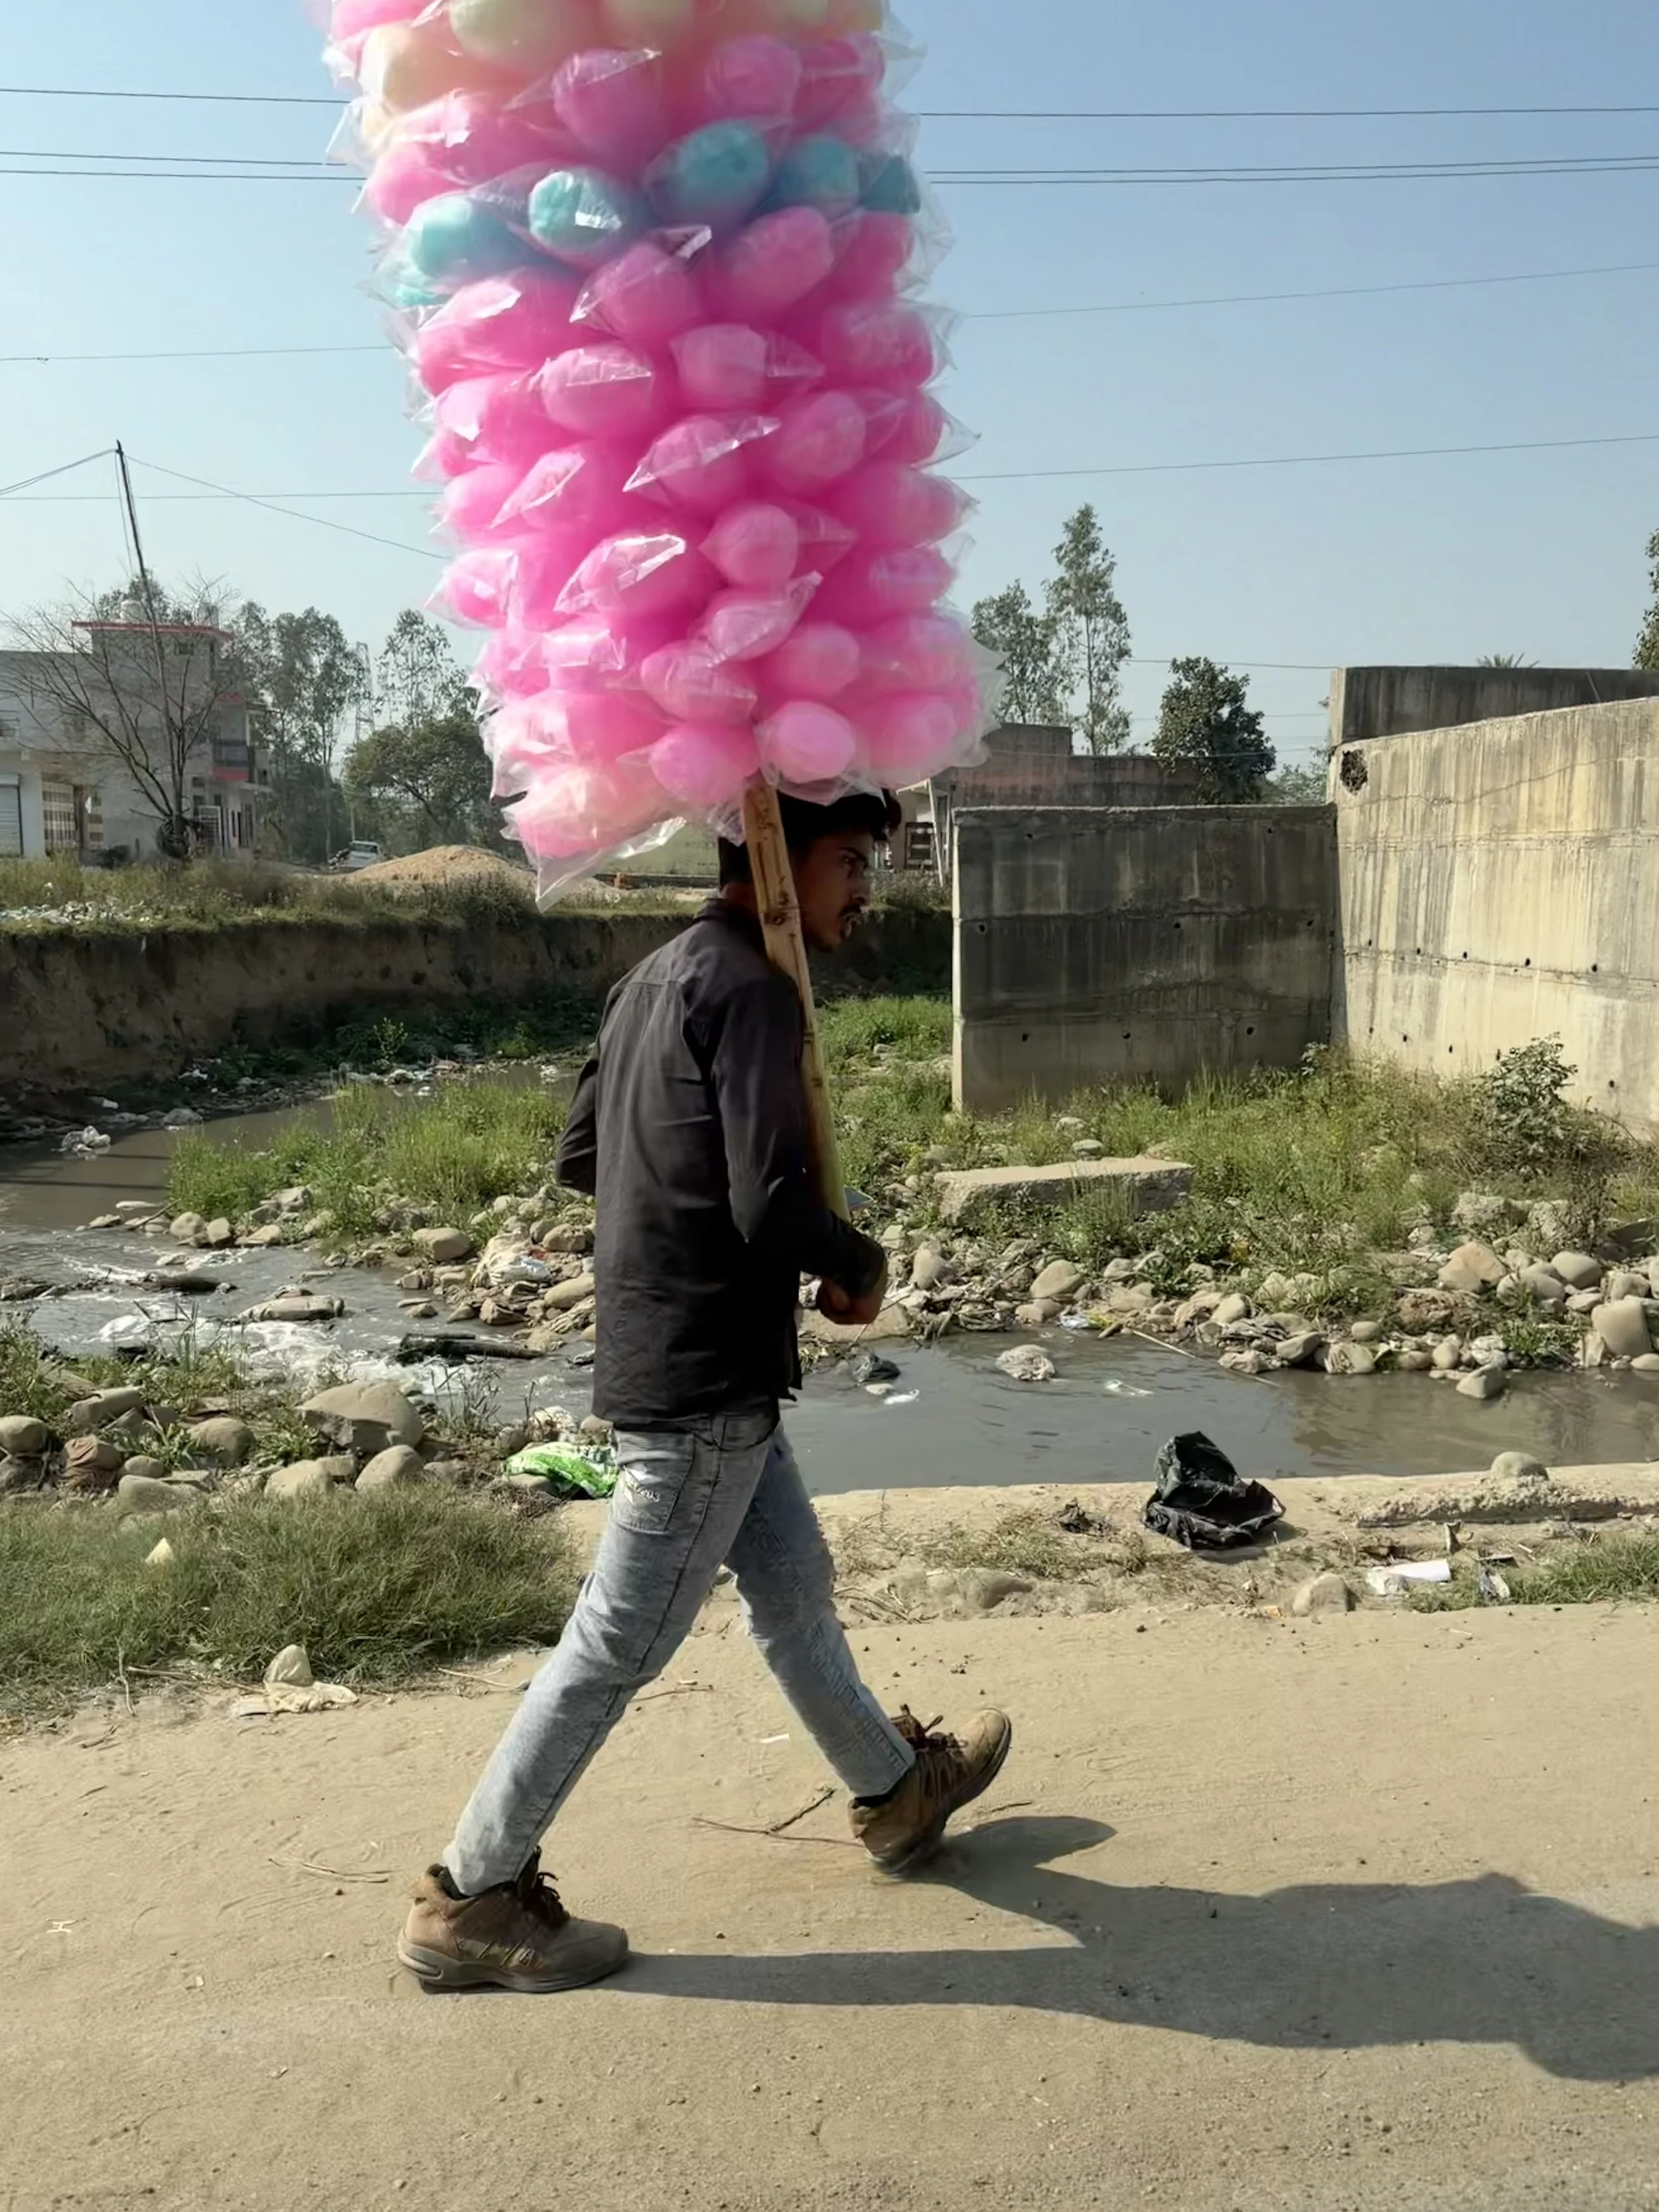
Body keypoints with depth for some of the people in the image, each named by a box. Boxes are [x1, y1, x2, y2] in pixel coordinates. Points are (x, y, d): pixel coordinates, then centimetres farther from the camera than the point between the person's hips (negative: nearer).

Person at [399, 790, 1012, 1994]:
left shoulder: (663, 975, 11)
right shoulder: (753, 989, -18)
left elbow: (581, 1154, 17)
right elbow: (774, 1206, -24)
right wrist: (861, 1265, -5)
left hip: (685, 1359, 10)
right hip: (706, 1377, -10)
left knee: (794, 1586, 23)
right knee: (618, 1646, 1)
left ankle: (898, 1790, 42)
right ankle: (472, 1899, 14)